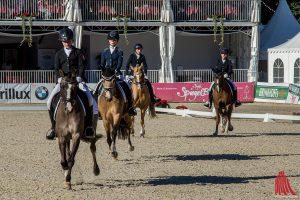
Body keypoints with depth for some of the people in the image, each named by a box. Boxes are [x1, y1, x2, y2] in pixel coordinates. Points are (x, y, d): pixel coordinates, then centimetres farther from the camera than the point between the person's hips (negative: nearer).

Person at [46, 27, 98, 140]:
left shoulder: (77, 52, 7)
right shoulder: (59, 54, 12)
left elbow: (81, 67, -1)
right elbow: (57, 68, 5)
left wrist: (79, 77, -16)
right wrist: (59, 78, -12)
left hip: (76, 80, -2)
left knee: (89, 98, -25)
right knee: (50, 100, -14)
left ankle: (89, 125, -16)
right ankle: (53, 126, -2)